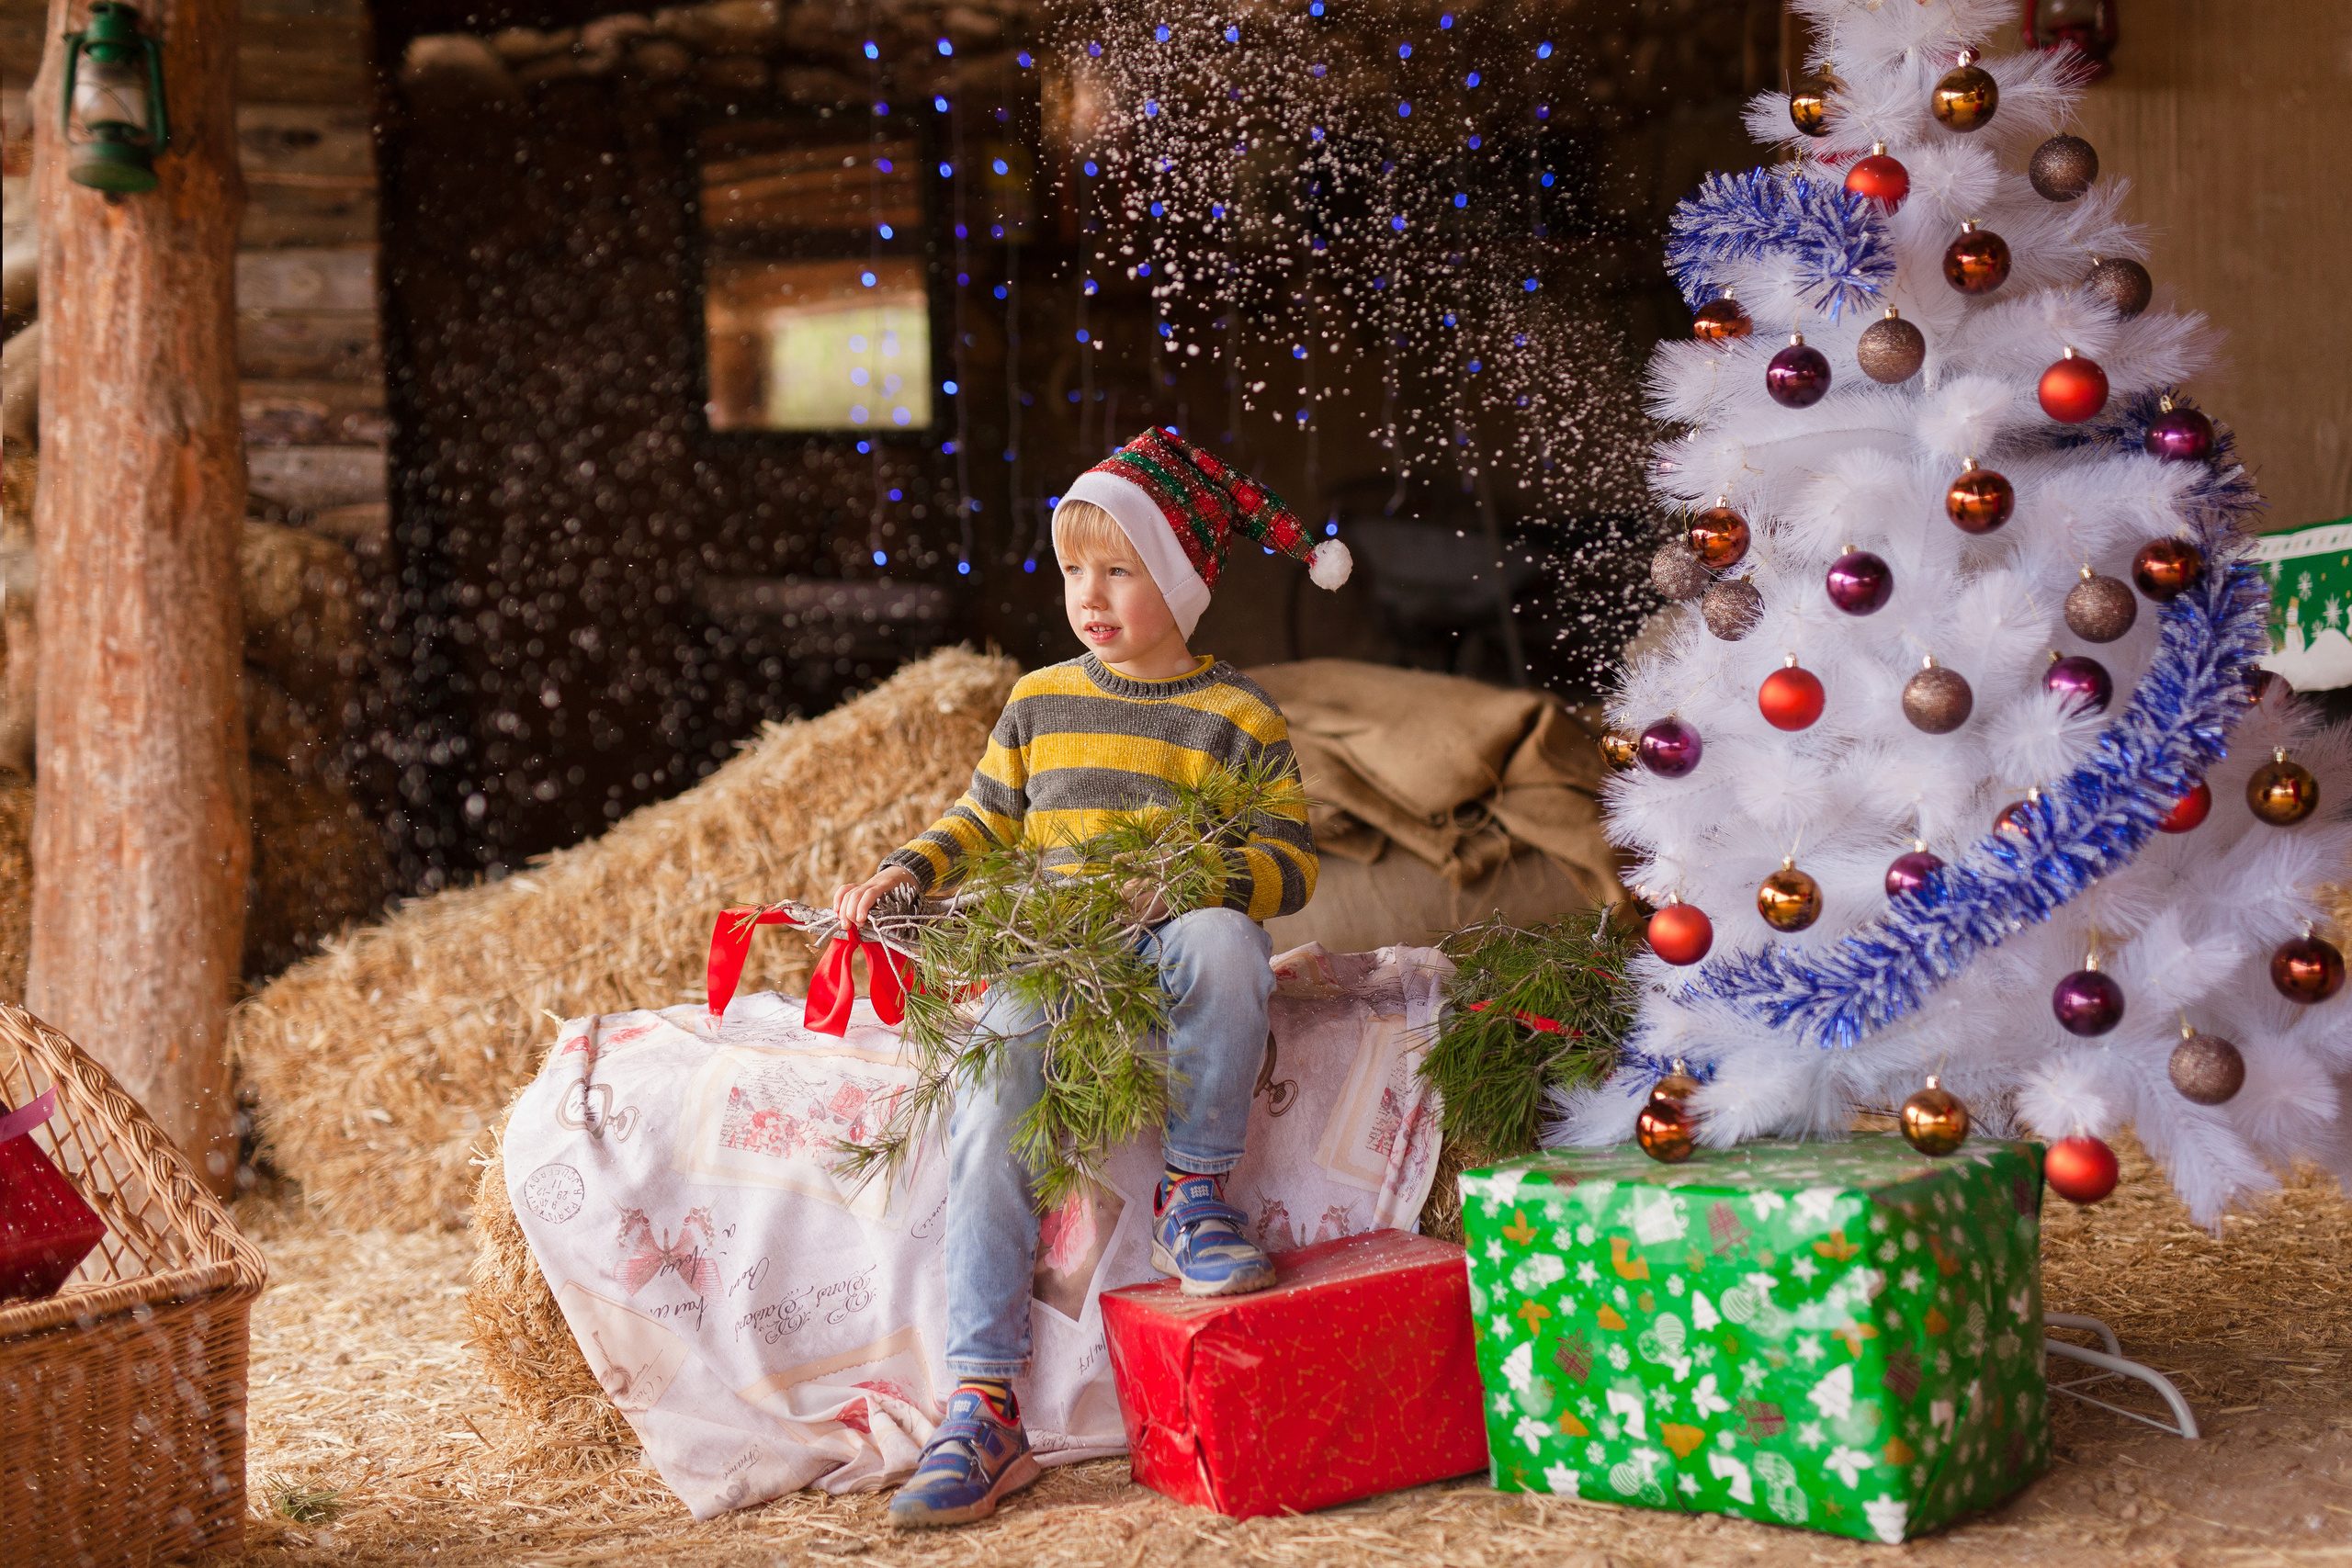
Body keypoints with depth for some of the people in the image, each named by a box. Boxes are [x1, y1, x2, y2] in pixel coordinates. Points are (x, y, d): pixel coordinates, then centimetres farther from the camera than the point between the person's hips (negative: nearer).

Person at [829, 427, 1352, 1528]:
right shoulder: (1040, 701, 15)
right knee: (986, 1115, -25)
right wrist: (907, 873, 6)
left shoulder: (1238, 717, 4)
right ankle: (982, 1410, -22)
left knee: (1220, 937, -39)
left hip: (1169, 964, -2)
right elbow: (985, 821, 25)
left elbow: (1291, 862, -1)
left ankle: (1194, 1193, -15)